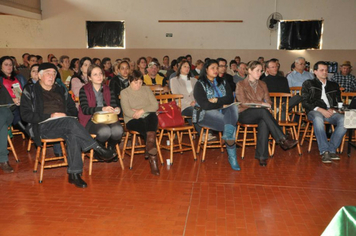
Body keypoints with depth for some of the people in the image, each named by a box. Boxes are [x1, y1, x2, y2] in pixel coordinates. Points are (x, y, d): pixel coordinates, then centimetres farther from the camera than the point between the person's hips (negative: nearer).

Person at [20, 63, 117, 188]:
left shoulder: (61, 90, 24)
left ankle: (74, 174, -34)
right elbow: (26, 115, -1)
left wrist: (66, 115, -2)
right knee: (71, 122, -35)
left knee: (73, 134, -34)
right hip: (43, 126, -4)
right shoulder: (30, 91, 12)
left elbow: (73, 111, 22)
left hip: (65, 125, 4)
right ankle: (98, 149, -32)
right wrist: (50, 116, -11)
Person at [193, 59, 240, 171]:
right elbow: (204, 105, -10)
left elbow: (230, 98, 6)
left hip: (223, 112, 4)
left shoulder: (223, 82, 21)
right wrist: (222, 104, -5)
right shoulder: (200, 84, 4)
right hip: (207, 114, -4)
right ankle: (232, 157, -27)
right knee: (231, 126, -30)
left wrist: (217, 100, -11)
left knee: (233, 108, -33)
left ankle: (227, 135, -54)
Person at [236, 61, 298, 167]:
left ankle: (261, 156, -37)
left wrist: (267, 104, -10)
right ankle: (282, 139, -36)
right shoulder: (240, 85, 6)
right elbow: (243, 102, -8)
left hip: (260, 114, 3)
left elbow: (268, 101, 15)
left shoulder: (262, 84, 22)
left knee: (264, 122, -35)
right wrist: (261, 103, -12)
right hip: (244, 114, -3)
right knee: (263, 111, -36)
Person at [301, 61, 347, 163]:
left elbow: (339, 101, 23)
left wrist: (333, 109, -2)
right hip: (314, 111, -3)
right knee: (318, 119, -40)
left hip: (331, 112, 3)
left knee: (344, 120, -30)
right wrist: (320, 110, -11)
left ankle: (332, 149, -21)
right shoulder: (308, 84, 16)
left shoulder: (334, 85, 28)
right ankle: (324, 151, -36)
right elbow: (305, 102, 4)